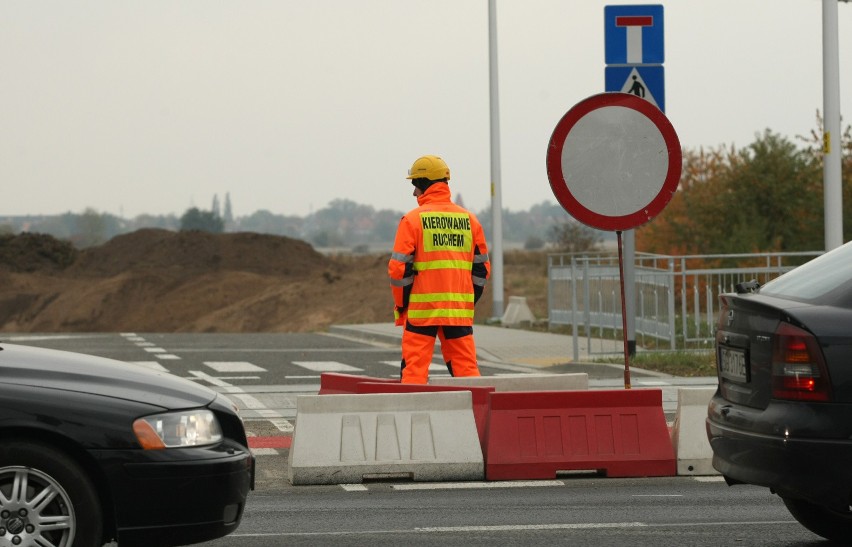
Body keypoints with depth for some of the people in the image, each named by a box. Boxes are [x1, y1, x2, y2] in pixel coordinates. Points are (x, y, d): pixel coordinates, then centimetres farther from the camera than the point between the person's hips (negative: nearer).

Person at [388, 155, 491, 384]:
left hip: (422, 308, -4)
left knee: (414, 368, 0)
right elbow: (482, 268, 12)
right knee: (466, 367, 7)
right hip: (460, 309, 4)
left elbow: (399, 268, -7)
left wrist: (401, 305, 4)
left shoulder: (413, 219, -5)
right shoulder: (469, 219, 8)